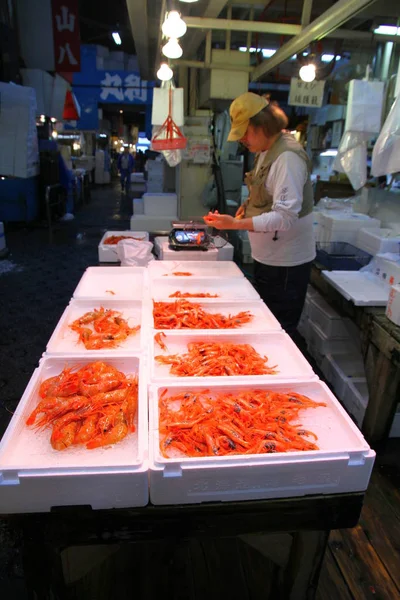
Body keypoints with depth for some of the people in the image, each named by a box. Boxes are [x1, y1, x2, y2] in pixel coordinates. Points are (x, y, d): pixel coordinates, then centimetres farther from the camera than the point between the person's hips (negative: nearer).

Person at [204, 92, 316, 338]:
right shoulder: (266, 152, 10)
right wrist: (249, 207, 3)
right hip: (268, 257, 10)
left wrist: (235, 224, -30)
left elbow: (286, 217, -27)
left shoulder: (288, 157, -21)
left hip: (285, 263, -10)